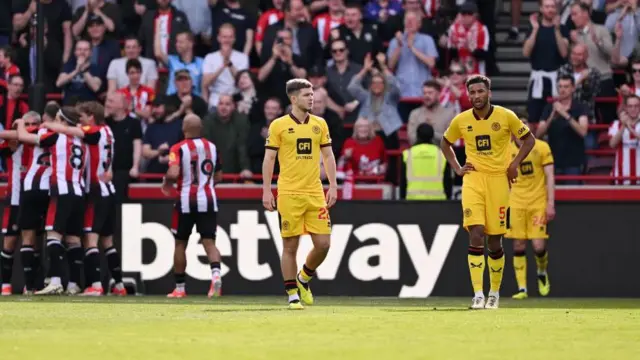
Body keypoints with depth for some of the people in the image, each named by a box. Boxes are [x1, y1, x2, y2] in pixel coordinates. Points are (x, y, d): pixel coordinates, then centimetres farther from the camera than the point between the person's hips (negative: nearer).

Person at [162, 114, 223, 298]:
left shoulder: (179, 149, -8)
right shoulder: (212, 147, 7)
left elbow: (173, 173, -22)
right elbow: (218, 177, 14)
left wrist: (166, 183, -1)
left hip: (186, 201, -3)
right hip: (208, 200, 3)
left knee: (180, 243, 11)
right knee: (209, 242, 0)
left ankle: (179, 288, 17)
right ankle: (216, 273, -27)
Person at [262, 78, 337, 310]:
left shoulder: (320, 124, 10)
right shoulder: (279, 125, -1)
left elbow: (328, 156, 14)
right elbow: (269, 159, 0)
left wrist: (333, 186, 6)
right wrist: (266, 191, -5)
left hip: (315, 193, 3)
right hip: (289, 193, -3)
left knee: (323, 243, -2)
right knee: (290, 246, 0)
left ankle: (303, 278, 24)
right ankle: (292, 295, 8)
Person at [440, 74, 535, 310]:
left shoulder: (506, 117, -4)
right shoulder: (461, 120, 2)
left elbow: (529, 139, 9)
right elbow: (445, 143, 20)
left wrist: (515, 164, -2)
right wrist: (457, 168, 7)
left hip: (498, 180, 0)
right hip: (473, 179, 0)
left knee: (495, 240, 4)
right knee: (476, 234, -15)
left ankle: (495, 292, 23)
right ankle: (478, 294, -17)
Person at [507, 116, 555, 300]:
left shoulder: (542, 147, -1)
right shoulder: (506, 150, 3)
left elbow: (550, 177, -1)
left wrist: (551, 203, -8)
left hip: (538, 203, -2)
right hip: (516, 202, 2)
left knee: (538, 246, -8)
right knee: (518, 247, -2)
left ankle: (542, 272, 24)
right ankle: (522, 288, 3)